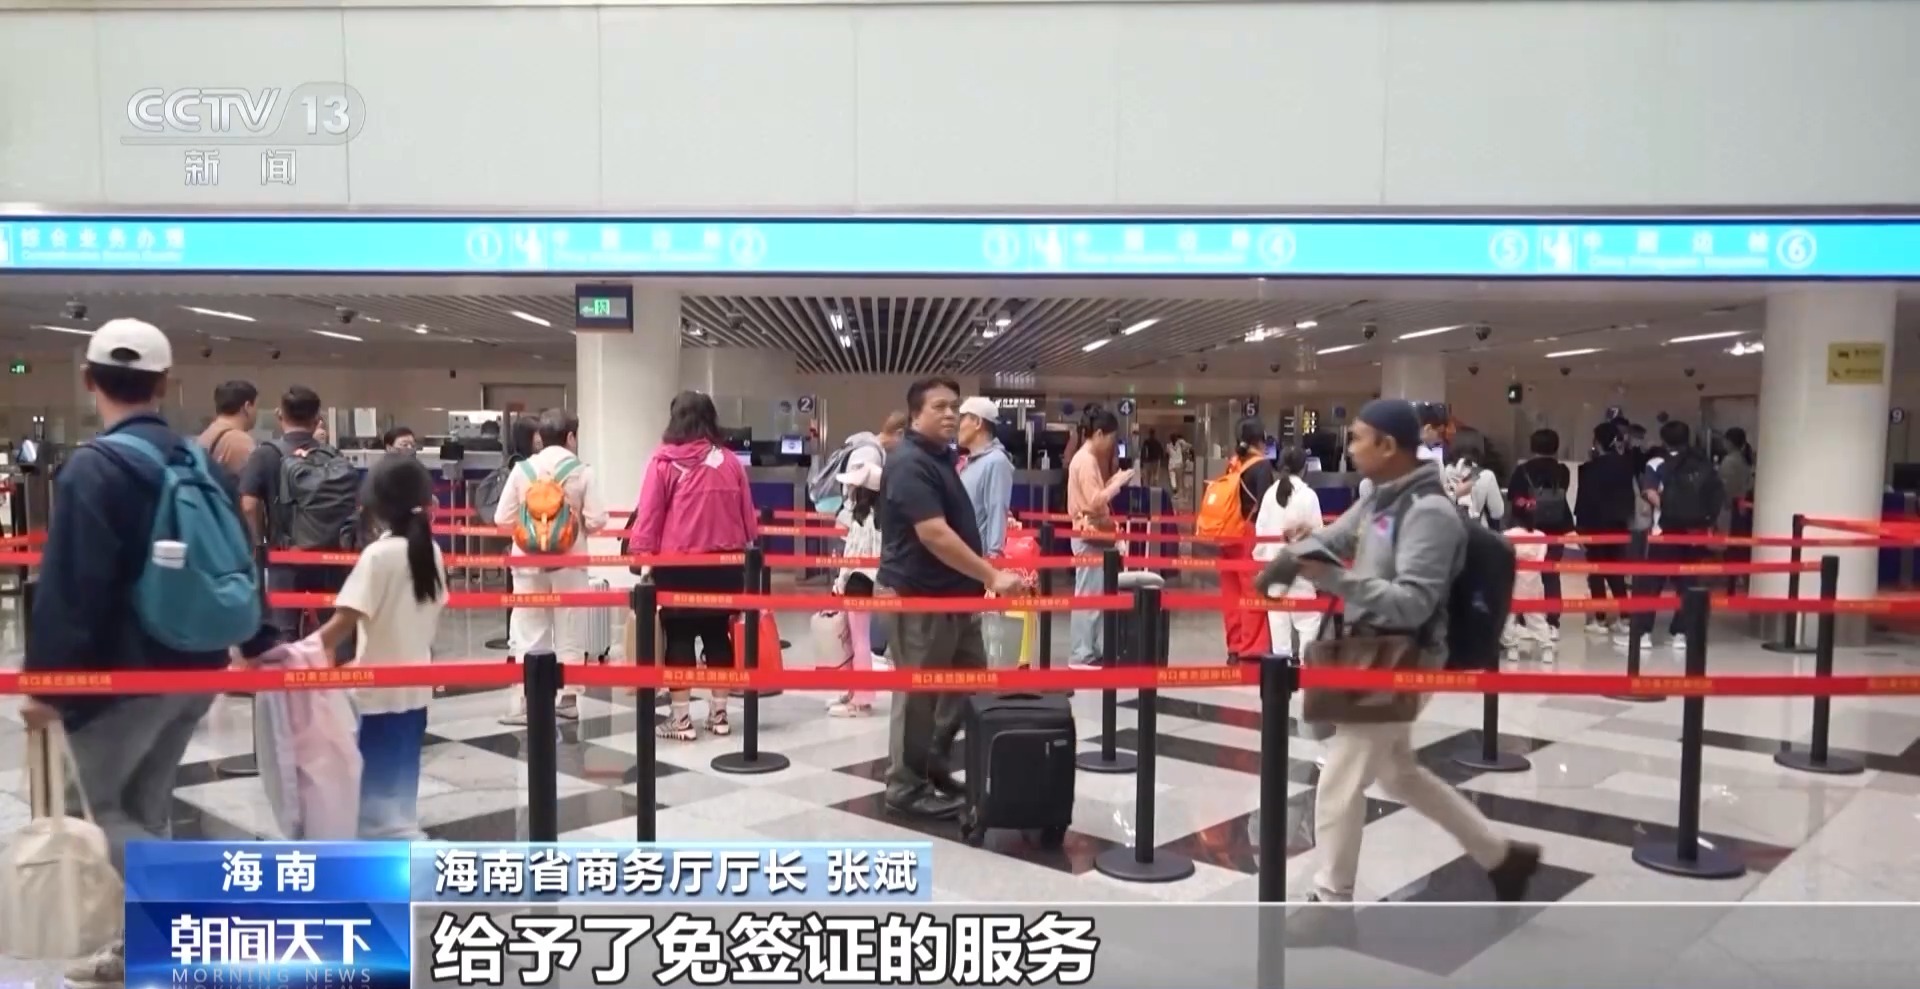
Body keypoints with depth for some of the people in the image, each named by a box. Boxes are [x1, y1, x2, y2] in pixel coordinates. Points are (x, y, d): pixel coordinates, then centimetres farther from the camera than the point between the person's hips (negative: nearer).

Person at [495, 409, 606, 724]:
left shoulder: (522, 470, -2)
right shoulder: (582, 471, -6)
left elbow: (502, 518, -1)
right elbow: (596, 521, -10)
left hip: (528, 562, 1)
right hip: (569, 563, -1)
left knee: (527, 633, 6)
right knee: (570, 633, 9)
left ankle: (524, 703, 4)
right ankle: (569, 698, 13)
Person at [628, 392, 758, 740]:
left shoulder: (664, 462, -7)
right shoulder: (730, 461, 3)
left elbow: (648, 514, -8)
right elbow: (747, 516, 7)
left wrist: (640, 554, -1)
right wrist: (746, 550, 18)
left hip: (677, 565, -3)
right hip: (724, 564, 3)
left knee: (679, 637, 5)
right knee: (718, 634, 12)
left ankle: (680, 718, 8)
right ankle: (719, 714, 19)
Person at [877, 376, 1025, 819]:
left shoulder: (942, 457, 12)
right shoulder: (909, 464, -20)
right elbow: (935, 535, -28)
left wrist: (979, 578, 21)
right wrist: (992, 576, -27)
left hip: (954, 592, 10)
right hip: (918, 596, -10)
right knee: (918, 693, 1)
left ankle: (934, 764, 30)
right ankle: (906, 786, 14)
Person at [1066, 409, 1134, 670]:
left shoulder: (1087, 458, 15)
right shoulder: (1086, 460, -15)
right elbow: (1096, 501, -22)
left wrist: (1113, 481, 5)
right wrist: (1118, 482, -13)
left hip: (1092, 535, 10)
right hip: (1090, 536, -10)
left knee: (1091, 595, 11)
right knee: (1088, 595, -7)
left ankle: (1089, 651, 15)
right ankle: (1082, 655, -4)